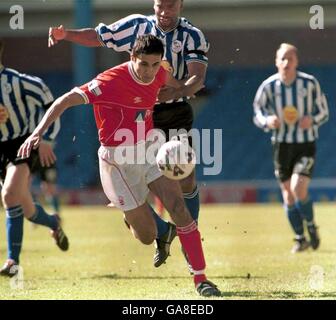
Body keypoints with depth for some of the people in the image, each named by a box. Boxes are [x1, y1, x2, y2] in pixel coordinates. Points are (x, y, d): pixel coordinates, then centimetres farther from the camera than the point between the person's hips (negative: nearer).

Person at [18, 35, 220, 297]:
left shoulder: (158, 75, -5)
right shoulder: (111, 82, -26)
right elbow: (65, 101, -27)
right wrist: (38, 132, -34)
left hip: (149, 150, 5)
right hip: (119, 160, -5)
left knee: (179, 209, -12)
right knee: (147, 236, 0)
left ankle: (200, 279, -3)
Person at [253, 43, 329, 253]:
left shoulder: (310, 83, -7)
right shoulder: (268, 86, -4)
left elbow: (323, 112, 3)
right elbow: (258, 114, 6)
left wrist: (312, 120, -18)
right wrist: (267, 121, -17)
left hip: (306, 145, -2)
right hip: (282, 144, 2)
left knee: (299, 190, -18)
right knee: (288, 196, 5)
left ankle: (312, 228, 8)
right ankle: (300, 240, 21)